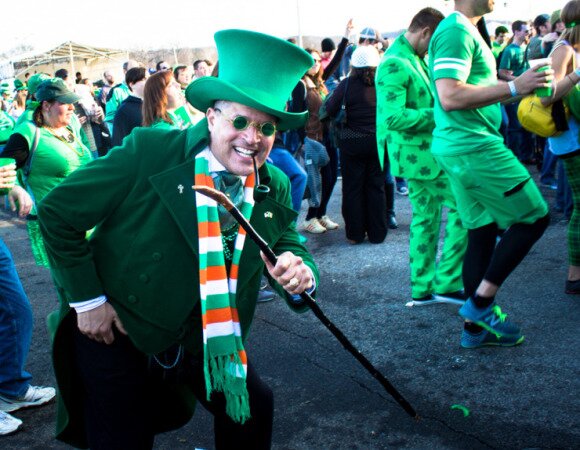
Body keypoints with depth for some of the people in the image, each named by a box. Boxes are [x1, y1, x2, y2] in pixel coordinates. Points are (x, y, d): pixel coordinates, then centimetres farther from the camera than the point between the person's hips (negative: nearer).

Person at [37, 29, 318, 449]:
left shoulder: (274, 188, -7)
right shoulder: (148, 151, -22)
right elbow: (57, 213, -16)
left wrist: (300, 272, -25)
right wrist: (87, 299, -14)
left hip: (207, 336, 5)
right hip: (114, 331, -4)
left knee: (253, 411, 13)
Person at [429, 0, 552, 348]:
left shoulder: (465, 31, 18)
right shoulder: (456, 30, -15)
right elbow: (450, 97, -26)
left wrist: (520, 85, 11)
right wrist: (514, 88, -22)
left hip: (461, 149, 10)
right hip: (473, 148, -10)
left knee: (482, 233, 13)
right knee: (535, 216, 0)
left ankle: (477, 325, 22)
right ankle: (481, 302, 3)